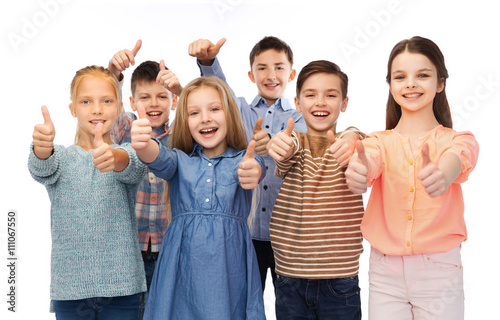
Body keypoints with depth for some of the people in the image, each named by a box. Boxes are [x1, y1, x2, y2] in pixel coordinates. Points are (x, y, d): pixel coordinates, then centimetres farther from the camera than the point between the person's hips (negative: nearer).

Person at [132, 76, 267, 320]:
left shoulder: (241, 160, 5)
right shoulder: (180, 161, 9)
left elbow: (255, 167, -17)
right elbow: (161, 160, -12)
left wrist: (253, 171, -42)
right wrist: (143, 144, -36)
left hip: (229, 265, -1)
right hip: (183, 265, 1)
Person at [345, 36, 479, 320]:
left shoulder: (459, 140, 1)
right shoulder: (379, 142, 6)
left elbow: (455, 161, -23)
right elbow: (369, 163, -18)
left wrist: (442, 175, -48)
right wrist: (357, 175, -43)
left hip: (439, 270, -1)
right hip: (386, 272, 1)